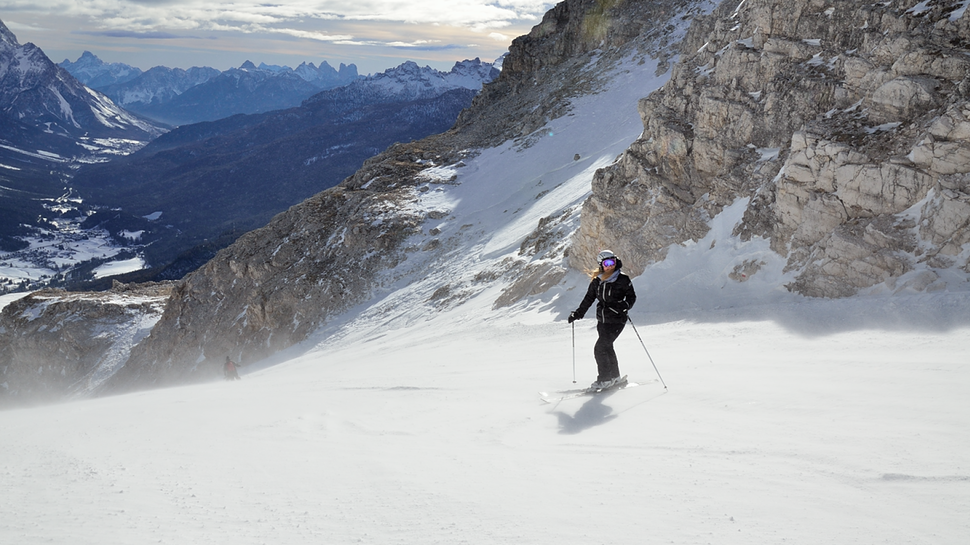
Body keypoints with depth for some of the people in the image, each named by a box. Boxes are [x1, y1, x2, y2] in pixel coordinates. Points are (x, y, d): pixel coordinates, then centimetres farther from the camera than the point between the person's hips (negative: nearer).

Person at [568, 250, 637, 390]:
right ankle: (615, 377, 29)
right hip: (602, 320, 6)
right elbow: (589, 299, 15)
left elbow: (632, 296, -3)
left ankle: (605, 379, -4)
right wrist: (578, 313, 9)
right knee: (607, 348, 14)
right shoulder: (597, 282, 6)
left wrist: (625, 305, -23)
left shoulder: (623, 280, -6)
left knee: (600, 348, -14)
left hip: (616, 320, -6)